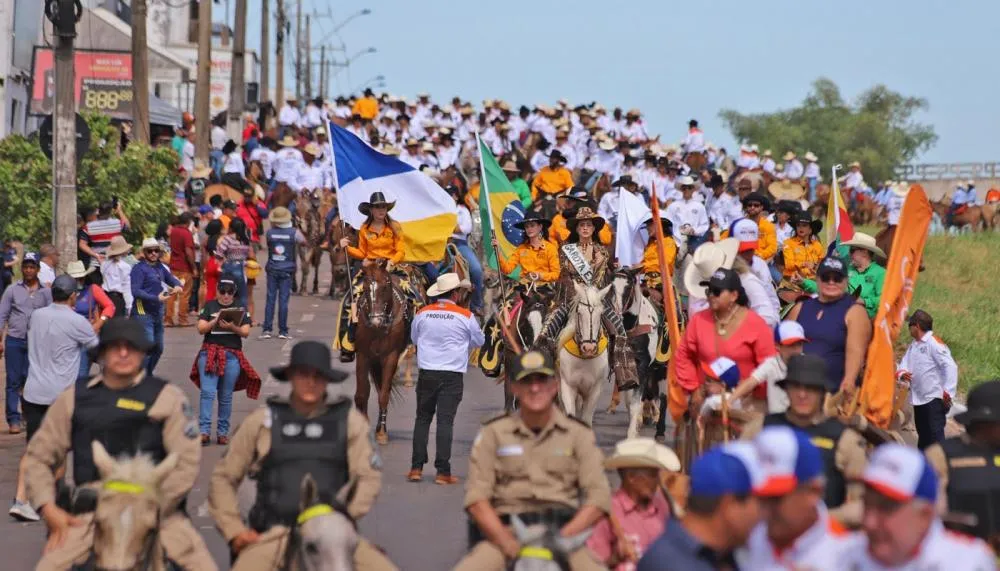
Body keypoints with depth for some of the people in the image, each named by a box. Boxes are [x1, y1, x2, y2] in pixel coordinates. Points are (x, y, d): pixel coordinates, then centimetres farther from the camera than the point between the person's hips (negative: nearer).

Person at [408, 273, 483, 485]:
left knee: (422, 419, 13)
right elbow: (479, 341, 8)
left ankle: (416, 468, 11)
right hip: (452, 375, -2)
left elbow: (414, 338, 17)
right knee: (445, 421, -1)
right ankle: (443, 472, -2)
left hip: (426, 373, 2)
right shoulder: (466, 316, -6)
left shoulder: (423, 313, 2)